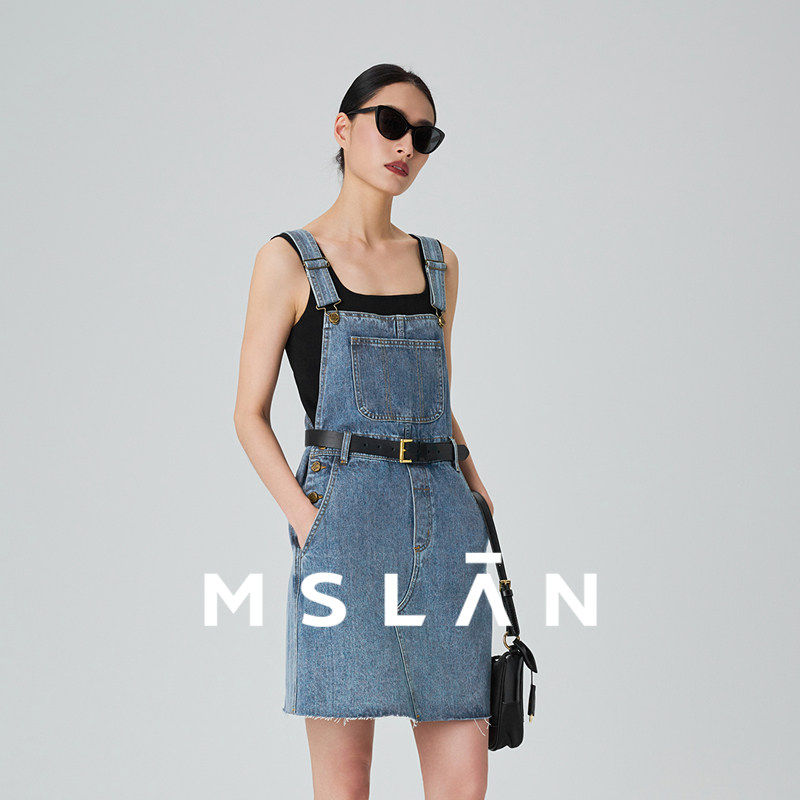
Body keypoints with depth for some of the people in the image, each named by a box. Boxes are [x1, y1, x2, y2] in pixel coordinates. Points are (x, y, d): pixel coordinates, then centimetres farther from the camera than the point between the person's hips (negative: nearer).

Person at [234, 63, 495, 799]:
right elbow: (250, 415, 2)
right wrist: (307, 516, -12)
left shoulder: (439, 264, 17)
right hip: (346, 511, -4)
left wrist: (481, 506, 9)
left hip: (444, 514, 5)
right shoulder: (290, 260, 4)